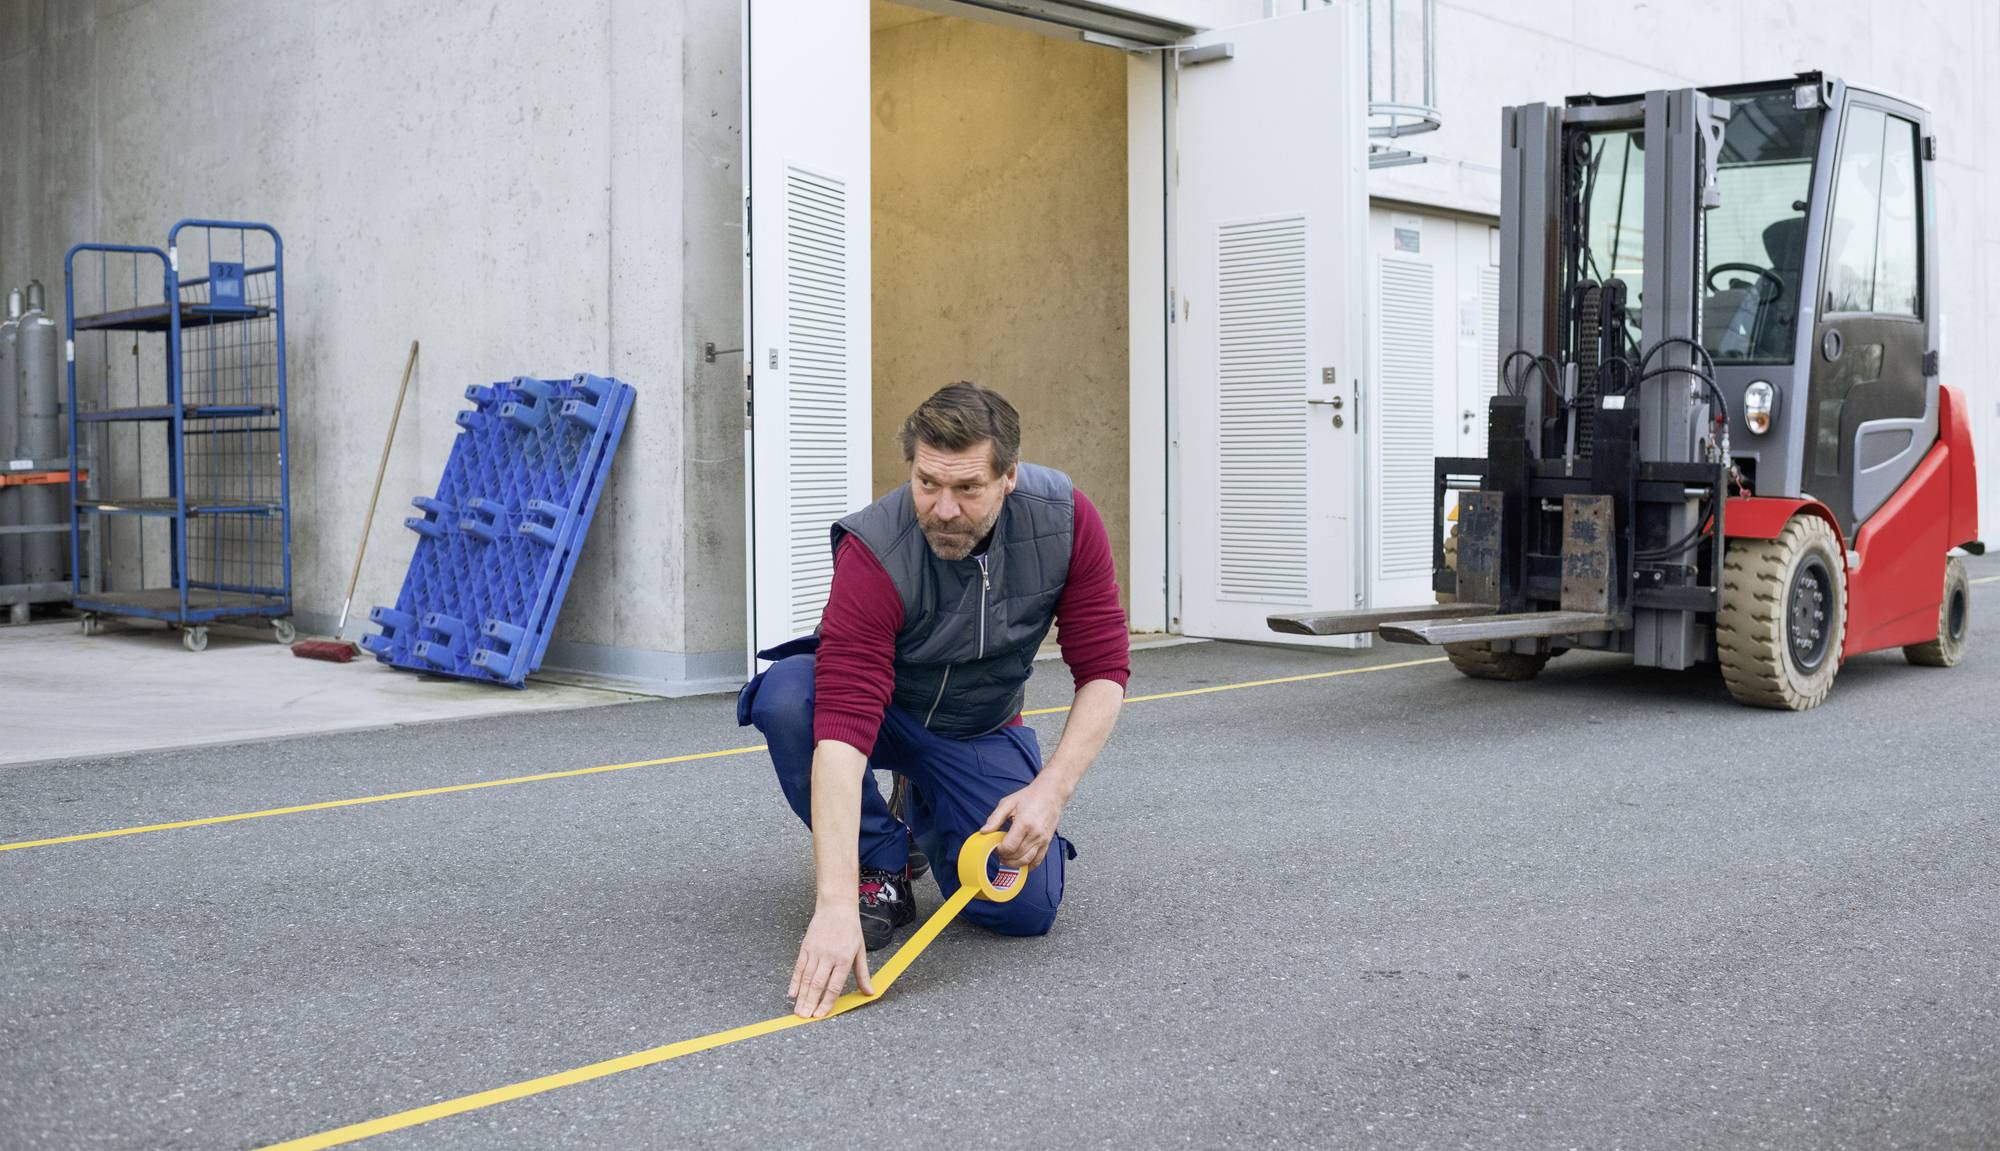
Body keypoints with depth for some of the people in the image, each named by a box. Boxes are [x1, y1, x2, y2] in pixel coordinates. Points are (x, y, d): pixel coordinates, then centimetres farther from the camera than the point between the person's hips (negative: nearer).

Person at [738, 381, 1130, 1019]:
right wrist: (835, 905, -49)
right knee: (787, 695, -36)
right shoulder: (873, 551, -33)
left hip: (981, 730, 3)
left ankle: (928, 812, 16)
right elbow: (843, 727, -41)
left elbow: (1103, 670, -14)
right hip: (879, 709, -2)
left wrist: (1052, 789, -28)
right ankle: (882, 868, -10)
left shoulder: (1066, 519, -22)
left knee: (1027, 908, -18)